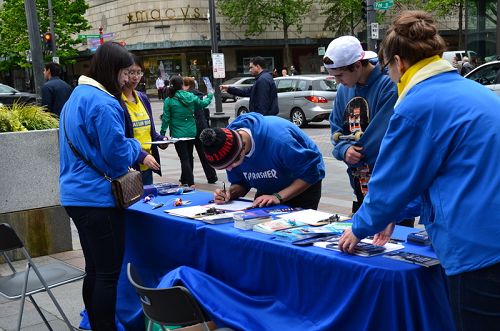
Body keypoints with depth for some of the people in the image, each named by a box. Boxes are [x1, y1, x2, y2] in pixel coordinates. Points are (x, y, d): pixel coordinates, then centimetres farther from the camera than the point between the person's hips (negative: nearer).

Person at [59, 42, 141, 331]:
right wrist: (135, 145, 2)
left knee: (94, 270, 18)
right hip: (99, 198, -10)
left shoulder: (77, 96, 14)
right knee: (109, 274, -1)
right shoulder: (104, 104, -18)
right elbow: (119, 155, -18)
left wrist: (128, 147, 19)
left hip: (77, 195, 10)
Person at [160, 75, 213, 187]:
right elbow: (203, 103, 15)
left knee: (184, 158, -4)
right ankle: (185, 178, 35)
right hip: (191, 132, 4)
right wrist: (210, 96, 35)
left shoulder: (169, 100, -11)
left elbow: (166, 119, -9)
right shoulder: (190, 96, -2)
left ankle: (190, 183, -10)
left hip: (178, 134, -4)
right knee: (189, 156, 19)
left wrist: (162, 133, 3)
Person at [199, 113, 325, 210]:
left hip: (303, 185, -5)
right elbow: (241, 182, -5)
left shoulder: (277, 139, -39)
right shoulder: (229, 141, -19)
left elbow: (311, 172, -30)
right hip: (269, 189, 6)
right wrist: (230, 193, -28)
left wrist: (279, 197, -35)